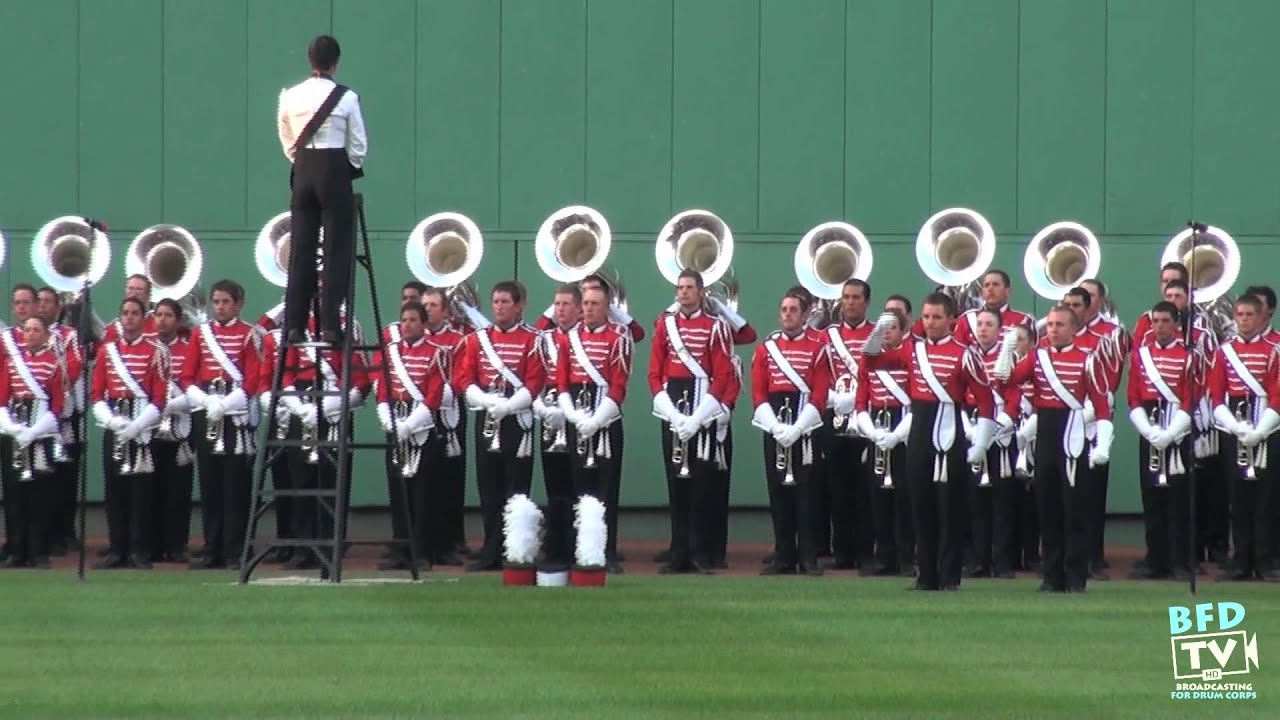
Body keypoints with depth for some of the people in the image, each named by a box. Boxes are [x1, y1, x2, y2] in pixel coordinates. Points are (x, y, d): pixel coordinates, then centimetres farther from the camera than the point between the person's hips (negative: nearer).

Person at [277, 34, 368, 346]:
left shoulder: (290, 97, 2)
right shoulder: (346, 98, -8)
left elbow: (287, 141, 11)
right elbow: (359, 145, -3)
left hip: (303, 171, 4)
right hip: (335, 171, -4)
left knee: (301, 250, 7)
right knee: (337, 250, 1)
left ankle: (294, 325, 5)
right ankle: (330, 326, -4)